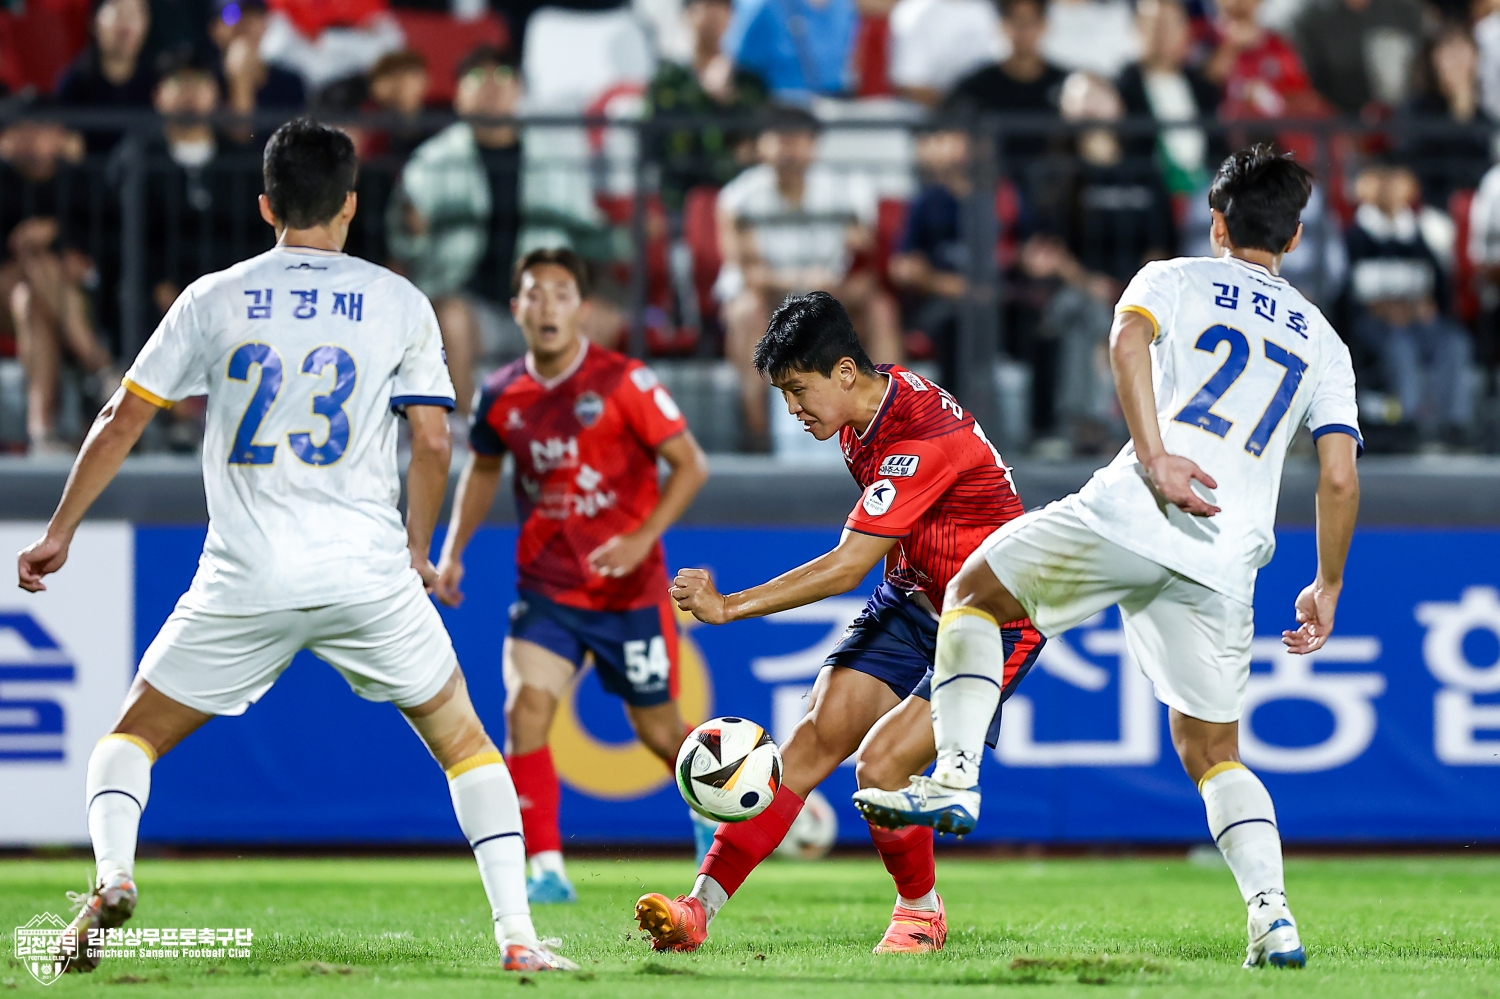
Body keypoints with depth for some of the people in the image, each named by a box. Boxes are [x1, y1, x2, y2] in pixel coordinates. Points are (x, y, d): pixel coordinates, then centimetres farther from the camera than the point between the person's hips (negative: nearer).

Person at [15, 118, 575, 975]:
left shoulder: (214, 300, 5)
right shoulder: (397, 302, 4)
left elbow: (122, 422, 6)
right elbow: (433, 441, 4)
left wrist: (60, 534, 16)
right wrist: (417, 552, 20)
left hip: (245, 582, 0)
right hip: (369, 575, 0)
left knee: (132, 737, 14)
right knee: (463, 740, 16)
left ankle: (113, 874, -14)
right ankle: (517, 935, 5)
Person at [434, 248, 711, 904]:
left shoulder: (624, 383, -14)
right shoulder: (502, 395, -2)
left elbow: (690, 464, -10)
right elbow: (483, 467, 18)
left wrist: (642, 538, -21)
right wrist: (454, 548, 8)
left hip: (630, 590, -2)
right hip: (546, 588, 3)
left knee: (658, 732, 9)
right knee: (526, 708, -18)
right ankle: (545, 871, -15)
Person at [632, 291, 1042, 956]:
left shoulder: (921, 441, -30)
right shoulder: (870, 406, -1)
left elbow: (847, 568, -30)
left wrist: (730, 606, -29)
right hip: (911, 601, 8)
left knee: (882, 764, -20)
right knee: (813, 739, -8)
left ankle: (922, 913, 7)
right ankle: (698, 909, -14)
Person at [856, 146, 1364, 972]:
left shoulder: (1174, 279, 15)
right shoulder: (1322, 340, 24)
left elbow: (1128, 340, -10)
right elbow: (1340, 479, 14)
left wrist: (1153, 457, -17)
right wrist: (1327, 587, 25)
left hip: (1135, 510, -3)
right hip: (1225, 560, 4)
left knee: (972, 594, 19)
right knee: (1212, 750, 15)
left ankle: (954, 779, 2)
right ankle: (1271, 915, -5)